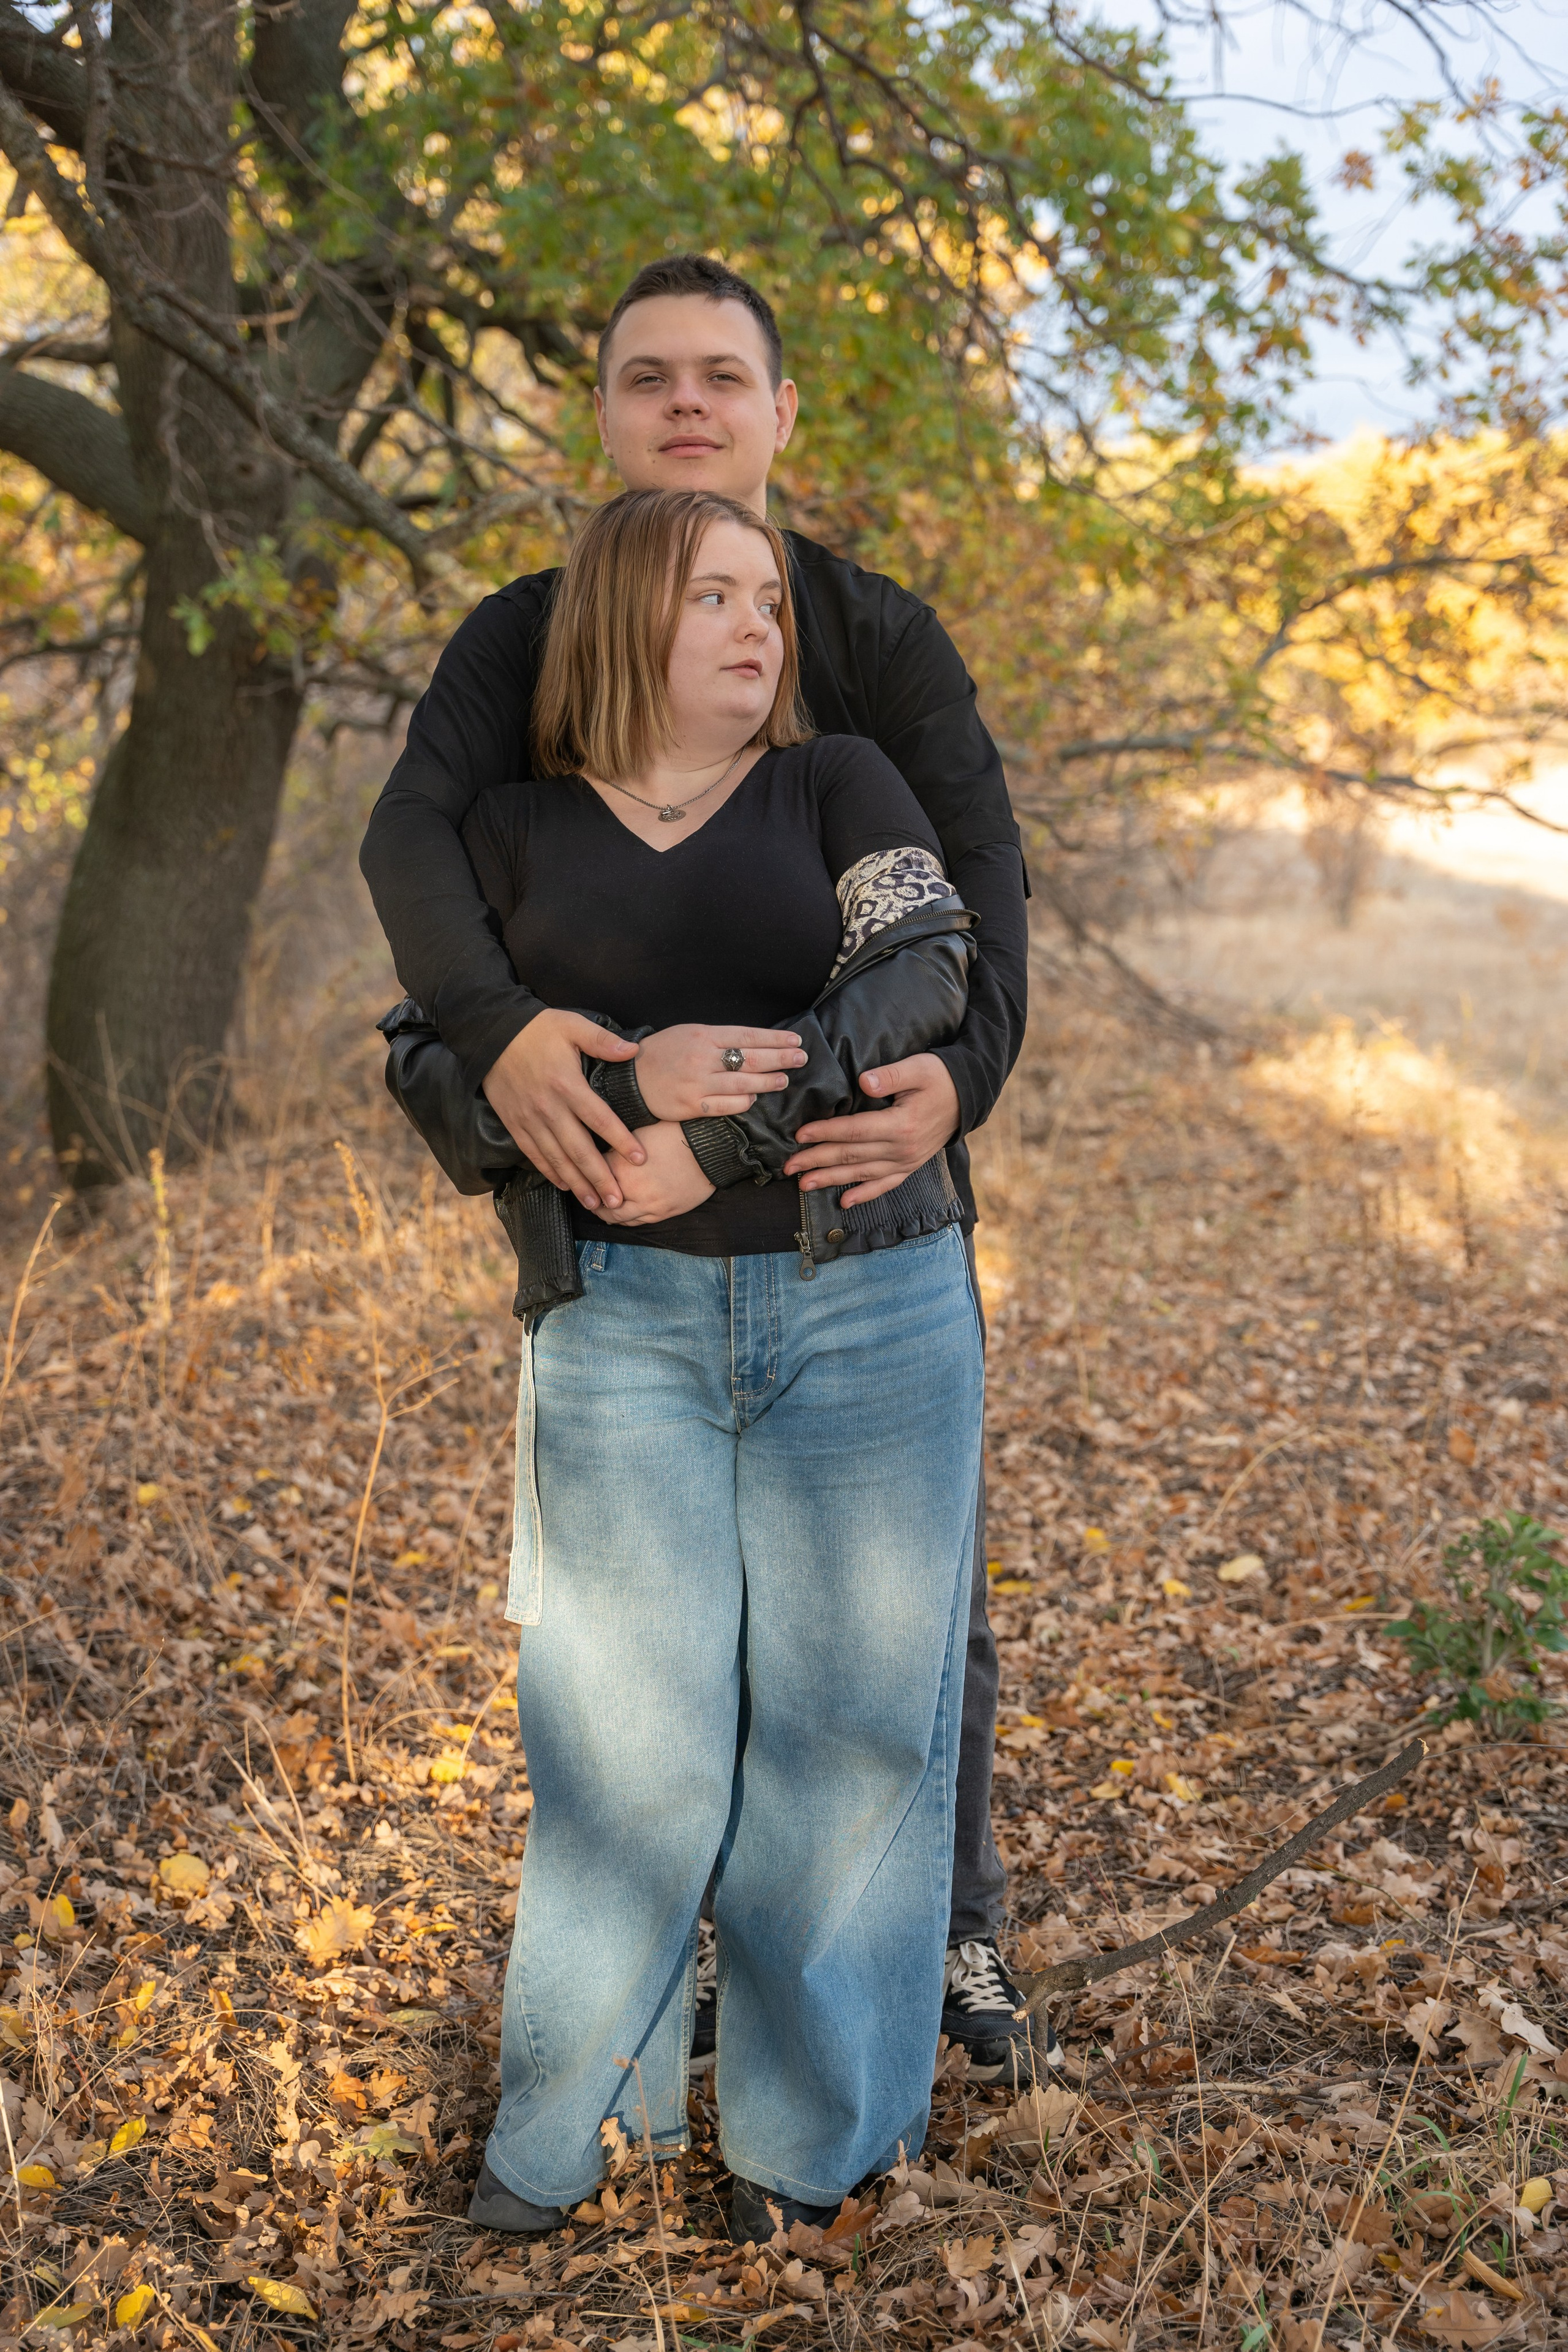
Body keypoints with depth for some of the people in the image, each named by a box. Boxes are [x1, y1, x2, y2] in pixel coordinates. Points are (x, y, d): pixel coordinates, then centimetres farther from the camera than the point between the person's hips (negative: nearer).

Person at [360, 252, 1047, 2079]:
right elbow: (413, 840, -15)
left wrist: (965, 1068, -32)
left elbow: (981, 865, -12)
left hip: (869, 1178, 0)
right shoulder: (525, 639, 1)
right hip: (624, 1184, 0)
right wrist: (492, 1024, -36)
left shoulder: (879, 633, 0)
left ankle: (952, 1933, 30)